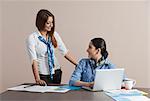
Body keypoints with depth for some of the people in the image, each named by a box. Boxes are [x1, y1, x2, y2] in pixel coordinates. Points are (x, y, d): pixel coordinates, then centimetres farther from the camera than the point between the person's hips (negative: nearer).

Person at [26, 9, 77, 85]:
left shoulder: (54, 35, 3)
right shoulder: (32, 38, -10)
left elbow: (65, 52, 4)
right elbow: (34, 60, -16)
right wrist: (37, 79, -23)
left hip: (56, 72, 4)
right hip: (43, 74, -4)